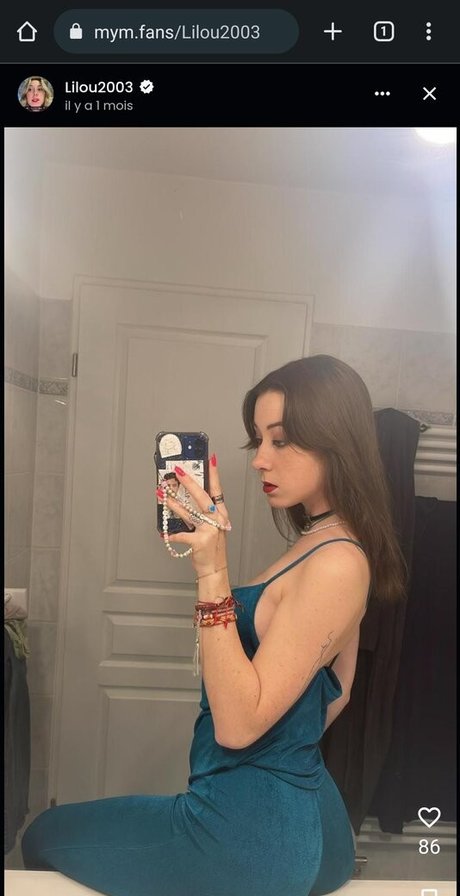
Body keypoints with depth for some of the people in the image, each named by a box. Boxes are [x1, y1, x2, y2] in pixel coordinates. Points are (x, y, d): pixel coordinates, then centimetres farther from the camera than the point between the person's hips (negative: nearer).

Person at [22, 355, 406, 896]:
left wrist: (212, 574, -32)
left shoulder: (336, 563, -26)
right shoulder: (328, 547, 3)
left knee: (44, 837, 12)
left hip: (252, 829, -9)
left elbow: (239, 723, -26)